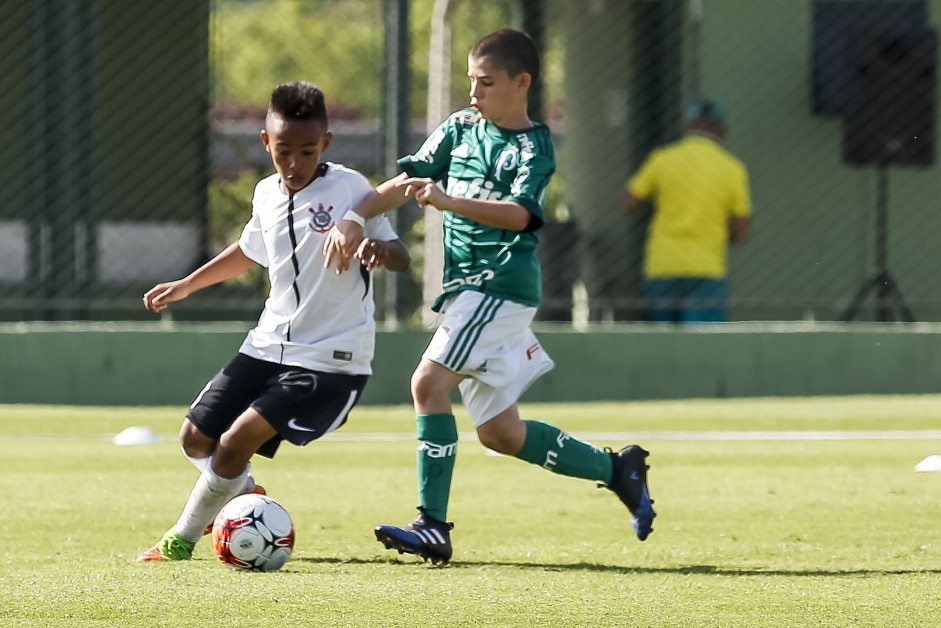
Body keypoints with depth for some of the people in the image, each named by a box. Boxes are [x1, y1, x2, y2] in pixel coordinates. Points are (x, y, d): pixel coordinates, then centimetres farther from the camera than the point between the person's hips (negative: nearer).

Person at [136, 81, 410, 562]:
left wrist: (382, 249, -35)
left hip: (330, 360, -7)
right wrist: (185, 286, 31)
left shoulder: (349, 188, -12)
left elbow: (401, 258, -11)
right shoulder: (267, 195, 6)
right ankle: (248, 496, 35)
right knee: (196, 438, 7)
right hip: (268, 345, 7)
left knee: (235, 443, -17)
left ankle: (181, 540, 2)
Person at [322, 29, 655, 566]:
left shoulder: (534, 146, -7)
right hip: (470, 287, 8)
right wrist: (355, 218, -4)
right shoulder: (460, 129, 14)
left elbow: (519, 214, -23)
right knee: (500, 432, 10)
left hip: (501, 284, -8)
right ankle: (617, 469, 23)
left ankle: (433, 526, -21)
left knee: (429, 382, -21)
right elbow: (407, 182, 12)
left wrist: (448, 200, -36)